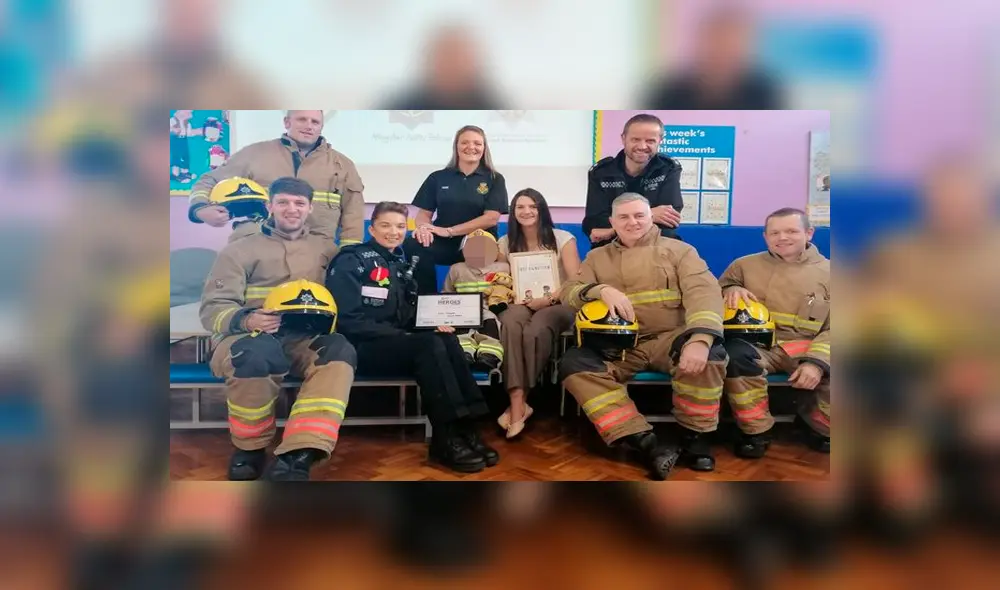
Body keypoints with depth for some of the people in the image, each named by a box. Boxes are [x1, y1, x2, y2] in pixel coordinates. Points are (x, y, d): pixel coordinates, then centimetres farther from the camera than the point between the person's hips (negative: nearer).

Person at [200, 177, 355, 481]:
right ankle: (250, 447, -11)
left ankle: (296, 457, -42)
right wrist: (246, 320, -20)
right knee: (259, 352, -38)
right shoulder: (240, 249, 9)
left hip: (303, 339, 2)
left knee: (340, 350, -31)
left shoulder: (326, 248, 18)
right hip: (247, 337, -2)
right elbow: (213, 307, 2)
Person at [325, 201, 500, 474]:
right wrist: (399, 334, -20)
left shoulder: (402, 264, 17)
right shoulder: (351, 261, -5)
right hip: (362, 347, -6)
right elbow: (348, 320, -15)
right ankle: (446, 439, -30)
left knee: (447, 340, -23)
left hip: (399, 343, 6)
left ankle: (466, 429, -26)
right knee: (430, 345, -30)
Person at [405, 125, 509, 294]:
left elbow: (491, 218, -3)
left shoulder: (494, 179, 9)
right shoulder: (438, 177, 15)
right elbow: (424, 213, 12)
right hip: (442, 242, 2)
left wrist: (449, 231, -11)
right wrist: (422, 226, -16)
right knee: (412, 246, -32)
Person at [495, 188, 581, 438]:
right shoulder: (506, 243, 11)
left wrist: (548, 299, -18)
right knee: (510, 321, -37)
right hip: (522, 305, 2)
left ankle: (519, 401, -23)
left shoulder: (562, 238, 1)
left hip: (557, 305, -2)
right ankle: (518, 403, -40)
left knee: (536, 330, -38)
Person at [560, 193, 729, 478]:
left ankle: (694, 433, -9)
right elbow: (569, 291, 6)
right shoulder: (598, 257, 17)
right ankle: (640, 438, -27)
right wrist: (602, 289, -18)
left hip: (669, 339, -1)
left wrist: (700, 339, -27)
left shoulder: (678, 250, 8)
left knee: (710, 352, -33)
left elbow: (703, 291, -8)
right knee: (573, 363, -25)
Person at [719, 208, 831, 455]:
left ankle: (822, 431, 6)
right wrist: (730, 291, -5)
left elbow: (832, 329, 3)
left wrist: (817, 361, -16)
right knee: (735, 354, -36)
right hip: (759, 345, 0)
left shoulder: (827, 272, 10)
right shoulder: (745, 265, 13)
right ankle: (756, 431, -13)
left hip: (807, 348, 1)